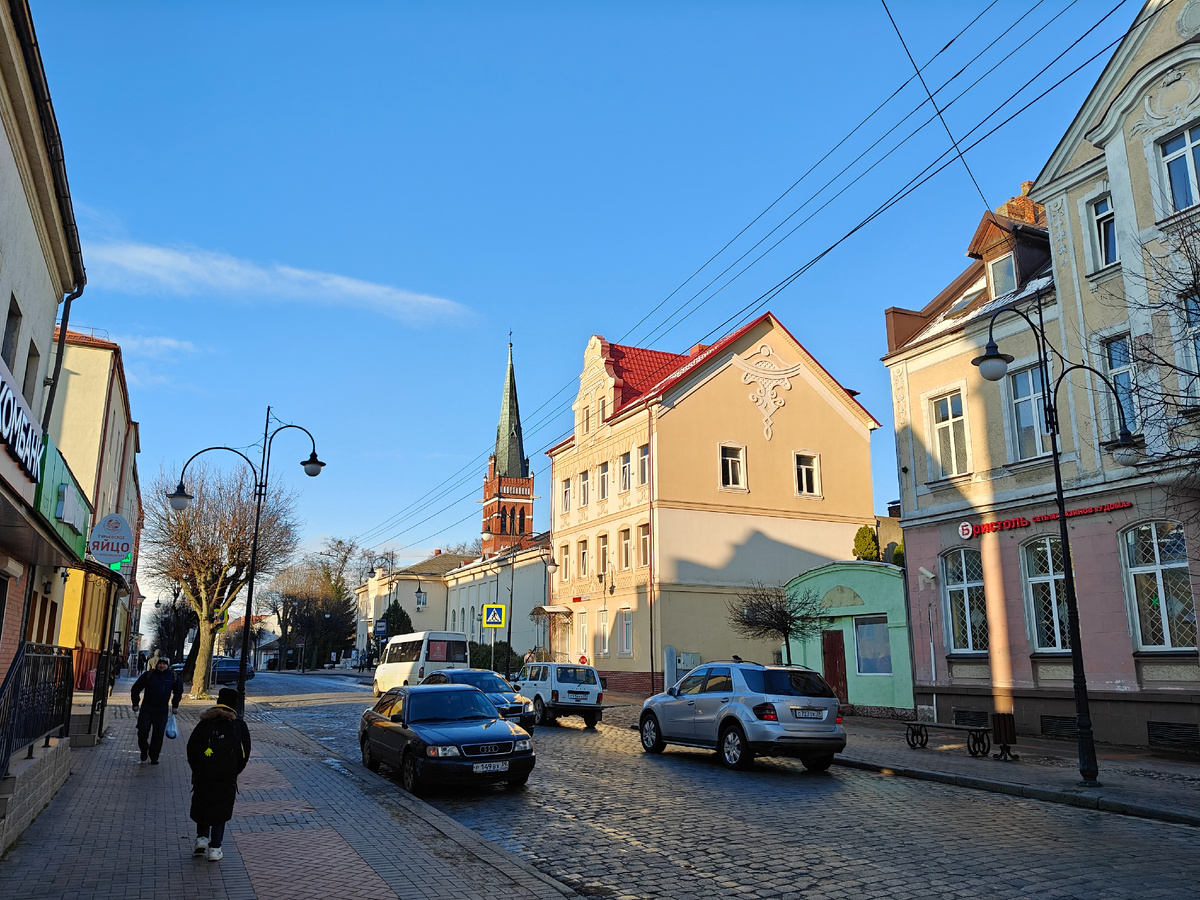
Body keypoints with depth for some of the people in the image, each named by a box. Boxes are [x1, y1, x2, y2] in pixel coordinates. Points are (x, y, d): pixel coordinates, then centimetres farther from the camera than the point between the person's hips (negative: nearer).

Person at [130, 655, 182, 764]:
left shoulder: (173, 677, 2)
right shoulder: (148, 676, -2)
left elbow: (178, 691, 17)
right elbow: (136, 689, 8)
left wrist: (175, 706, 11)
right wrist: (135, 704, 4)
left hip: (162, 711, 1)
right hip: (146, 709, 0)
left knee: (158, 734, 1)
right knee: (143, 731, -4)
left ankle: (154, 757, 12)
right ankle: (144, 750, 23)